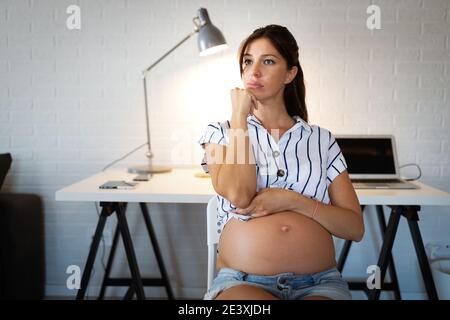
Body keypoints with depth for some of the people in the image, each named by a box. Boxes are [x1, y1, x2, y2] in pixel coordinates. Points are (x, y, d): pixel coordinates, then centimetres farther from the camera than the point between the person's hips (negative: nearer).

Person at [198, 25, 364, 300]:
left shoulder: (322, 140, 10)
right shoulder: (221, 133, 9)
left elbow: (355, 228, 5)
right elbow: (238, 195, -13)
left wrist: (292, 201, -10)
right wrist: (240, 115, -2)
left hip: (319, 283, 2)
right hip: (242, 281, -1)